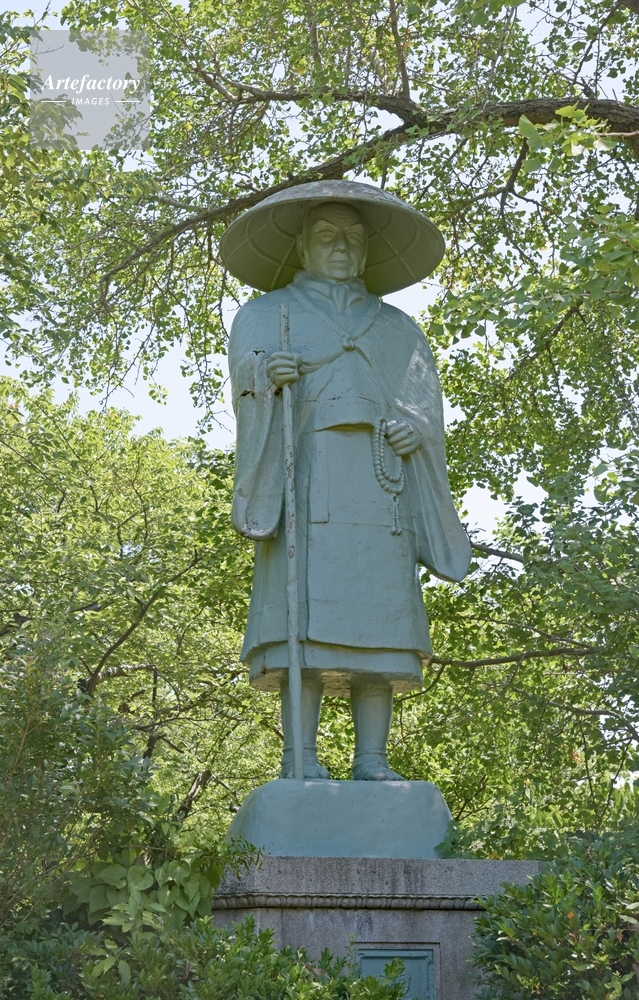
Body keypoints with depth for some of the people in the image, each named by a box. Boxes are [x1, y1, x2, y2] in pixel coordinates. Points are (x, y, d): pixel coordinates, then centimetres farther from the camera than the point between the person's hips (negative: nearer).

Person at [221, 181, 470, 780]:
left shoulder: (397, 329, 28)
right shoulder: (266, 315, 22)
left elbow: (426, 406, 18)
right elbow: (247, 369, 3)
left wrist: (415, 429, -5)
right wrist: (266, 372, -21)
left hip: (378, 481, 3)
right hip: (303, 476, -2)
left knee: (378, 618, -8)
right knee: (306, 613, -15)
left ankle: (372, 761, -10)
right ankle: (301, 760, -17)